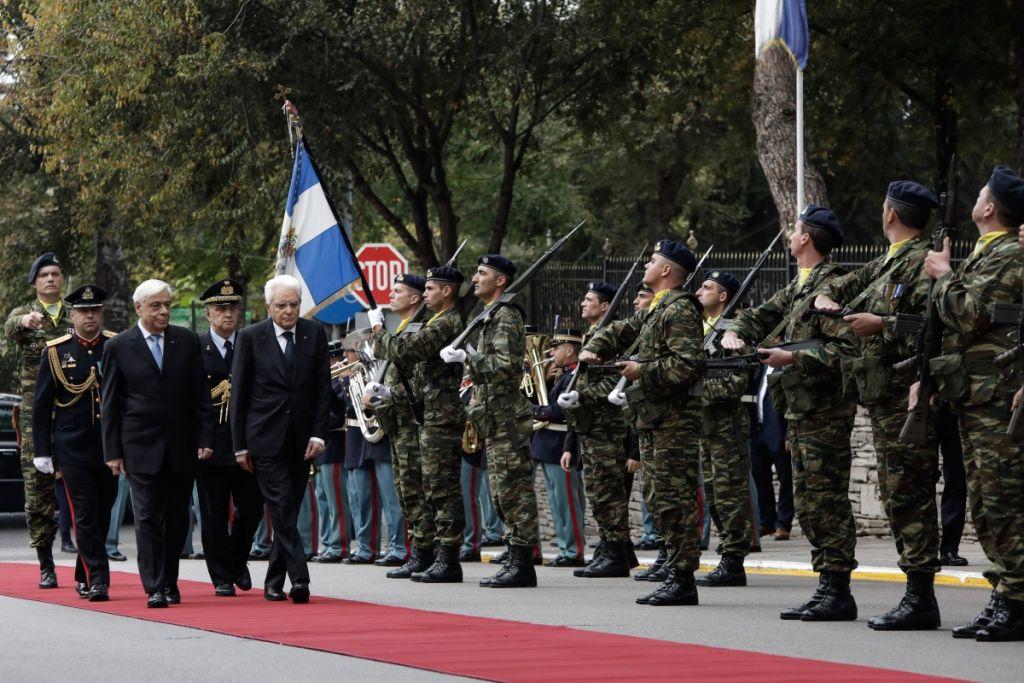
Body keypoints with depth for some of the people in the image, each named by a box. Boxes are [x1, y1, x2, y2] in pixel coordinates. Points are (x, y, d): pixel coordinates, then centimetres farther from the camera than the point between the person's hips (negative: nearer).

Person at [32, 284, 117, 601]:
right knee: (85, 516, -7)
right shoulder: (55, 352, 0)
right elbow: (41, 405, 3)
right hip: (73, 449, -2)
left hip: (110, 447, 2)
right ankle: (97, 580, -7)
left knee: (102, 515, 9)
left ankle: (84, 575, 24)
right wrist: (43, 452, -1)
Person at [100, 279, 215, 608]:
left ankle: (169, 582, 19)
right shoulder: (119, 347, 0)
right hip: (141, 447, -2)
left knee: (177, 518, 7)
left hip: (181, 445, 2)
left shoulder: (187, 341, 6)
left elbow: (200, 395, 8)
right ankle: (155, 588, -8)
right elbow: (110, 404, 2)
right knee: (148, 517, -7)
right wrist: (112, 452, -2)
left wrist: (205, 439, 0)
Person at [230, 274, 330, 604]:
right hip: (266, 437, -3)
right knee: (281, 508, -11)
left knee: (289, 511, 7)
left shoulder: (315, 334, 5)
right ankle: (299, 578, -16)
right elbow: (239, 393, 1)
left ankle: (274, 582, 16)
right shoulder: (251, 337, -2)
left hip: (301, 438, 3)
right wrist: (240, 444, -2)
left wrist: (318, 433, -3)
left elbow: (323, 387, 6)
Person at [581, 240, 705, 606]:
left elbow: (686, 364, -22)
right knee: (660, 498, 12)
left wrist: (643, 370, -16)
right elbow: (620, 331, 30)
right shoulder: (655, 310, 20)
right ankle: (676, 573, 16)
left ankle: (683, 580, -10)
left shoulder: (680, 310, -12)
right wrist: (592, 349, 11)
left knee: (674, 499, -11)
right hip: (658, 418, 11)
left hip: (675, 419, -11)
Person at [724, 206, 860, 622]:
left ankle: (839, 592, -7)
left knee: (827, 501, -9)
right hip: (800, 411, 10)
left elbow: (846, 350, -21)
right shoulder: (798, 286, 17)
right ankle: (827, 587, 15)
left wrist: (794, 357, -23)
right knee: (808, 505, 11)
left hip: (825, 411, -10)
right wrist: (736, 333, 7)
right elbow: (763, 315, 27)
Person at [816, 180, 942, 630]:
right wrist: (825, 297, 12)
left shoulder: (922, 263, -10)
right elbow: (844, 285, 33)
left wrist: (882, 324, -20)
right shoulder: (886, 263, 19)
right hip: (884, 396, 10)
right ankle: (917, 595, 13)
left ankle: (921, 599, -10)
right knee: (898, 497, 10)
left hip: (907, 395, -10)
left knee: (909, 496, -10)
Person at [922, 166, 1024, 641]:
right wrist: (927, 375, 20)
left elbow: (969, 316, -19)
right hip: (975, 400, 10)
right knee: (985, 507, 10)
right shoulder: (984, 255, 21)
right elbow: (954, 327, 26)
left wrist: (943, 276, -5)